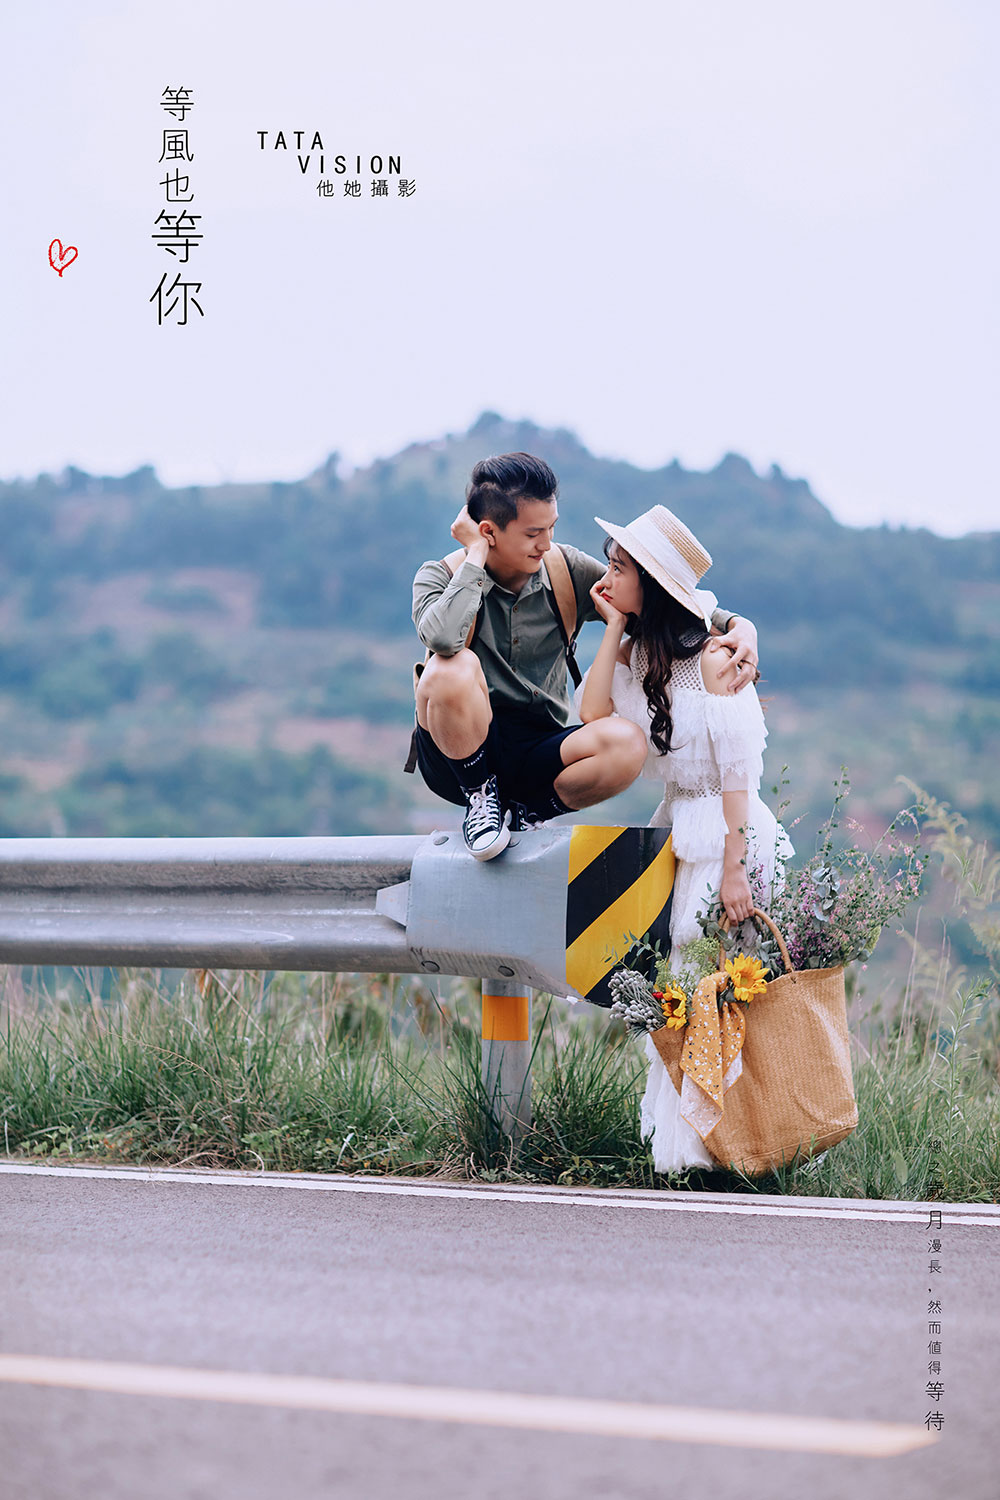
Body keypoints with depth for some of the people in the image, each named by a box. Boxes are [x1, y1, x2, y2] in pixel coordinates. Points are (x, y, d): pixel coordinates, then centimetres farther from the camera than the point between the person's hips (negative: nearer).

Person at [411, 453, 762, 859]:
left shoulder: (568, 573, 2)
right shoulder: (441, 577, -8)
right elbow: (442, 638, -31)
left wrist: (734, 624, -13)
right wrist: (476, 555, -20)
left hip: (536, 759, 3)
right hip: (459, 758, -3)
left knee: (626, 742, -28)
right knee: (453, 667, -35)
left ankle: (524, 812, -3)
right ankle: (480, 797, -8)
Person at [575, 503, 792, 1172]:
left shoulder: (713, 657, -14)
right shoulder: (636, 655, 9)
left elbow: (739, 770, -15)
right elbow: (592, 716, -7)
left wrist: (733, 868, -19)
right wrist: (615, 631, -5)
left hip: (725, 831, -7)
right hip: (677, 828, 7)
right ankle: (674, 1139, 9)